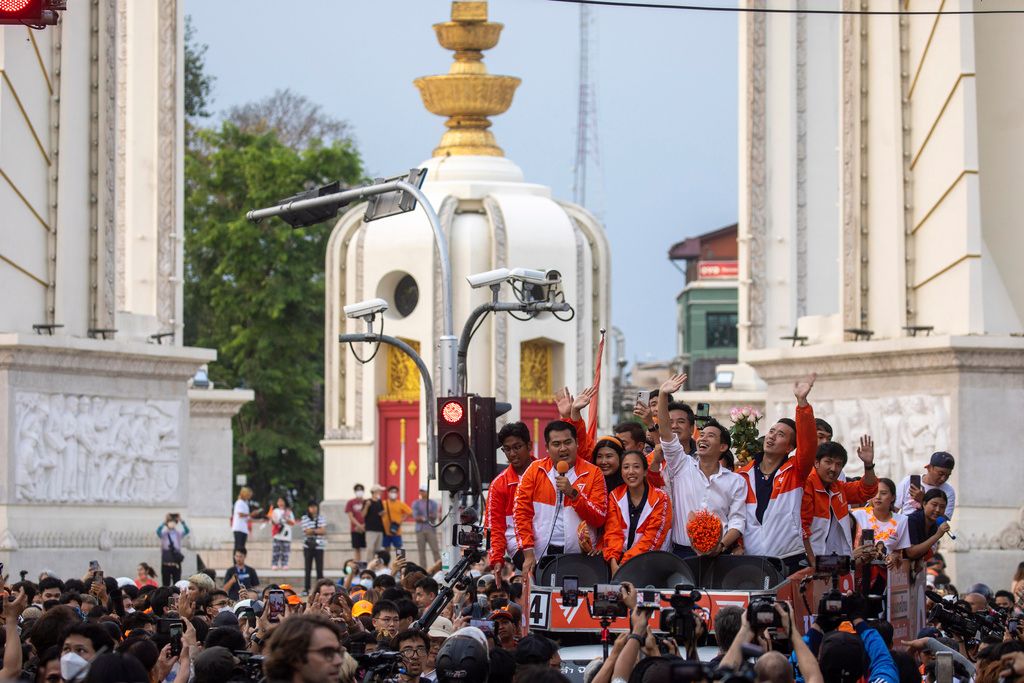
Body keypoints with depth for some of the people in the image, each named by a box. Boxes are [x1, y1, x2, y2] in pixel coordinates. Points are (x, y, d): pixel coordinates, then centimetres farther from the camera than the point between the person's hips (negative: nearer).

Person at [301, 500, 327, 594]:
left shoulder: (321, 518, 7)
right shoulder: (304, 518, 1)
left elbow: (323, 531, -4)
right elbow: (307, 532, -9)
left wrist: (312, 531, -11)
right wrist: (318, 530, -9)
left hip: (319, 546, 1)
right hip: (308, 547, -1)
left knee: (320, 569, -1)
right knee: (308, 569, 2)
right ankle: (307, 589, 7)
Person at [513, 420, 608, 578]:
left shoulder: (592, 473, 5)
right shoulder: (535, 470, 7)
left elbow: (599, 519, -2)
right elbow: (521, 513, 3)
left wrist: (573, 493, -14)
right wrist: (528, 553, -5)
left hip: (580, 557, -1)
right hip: (541, 557, 1)